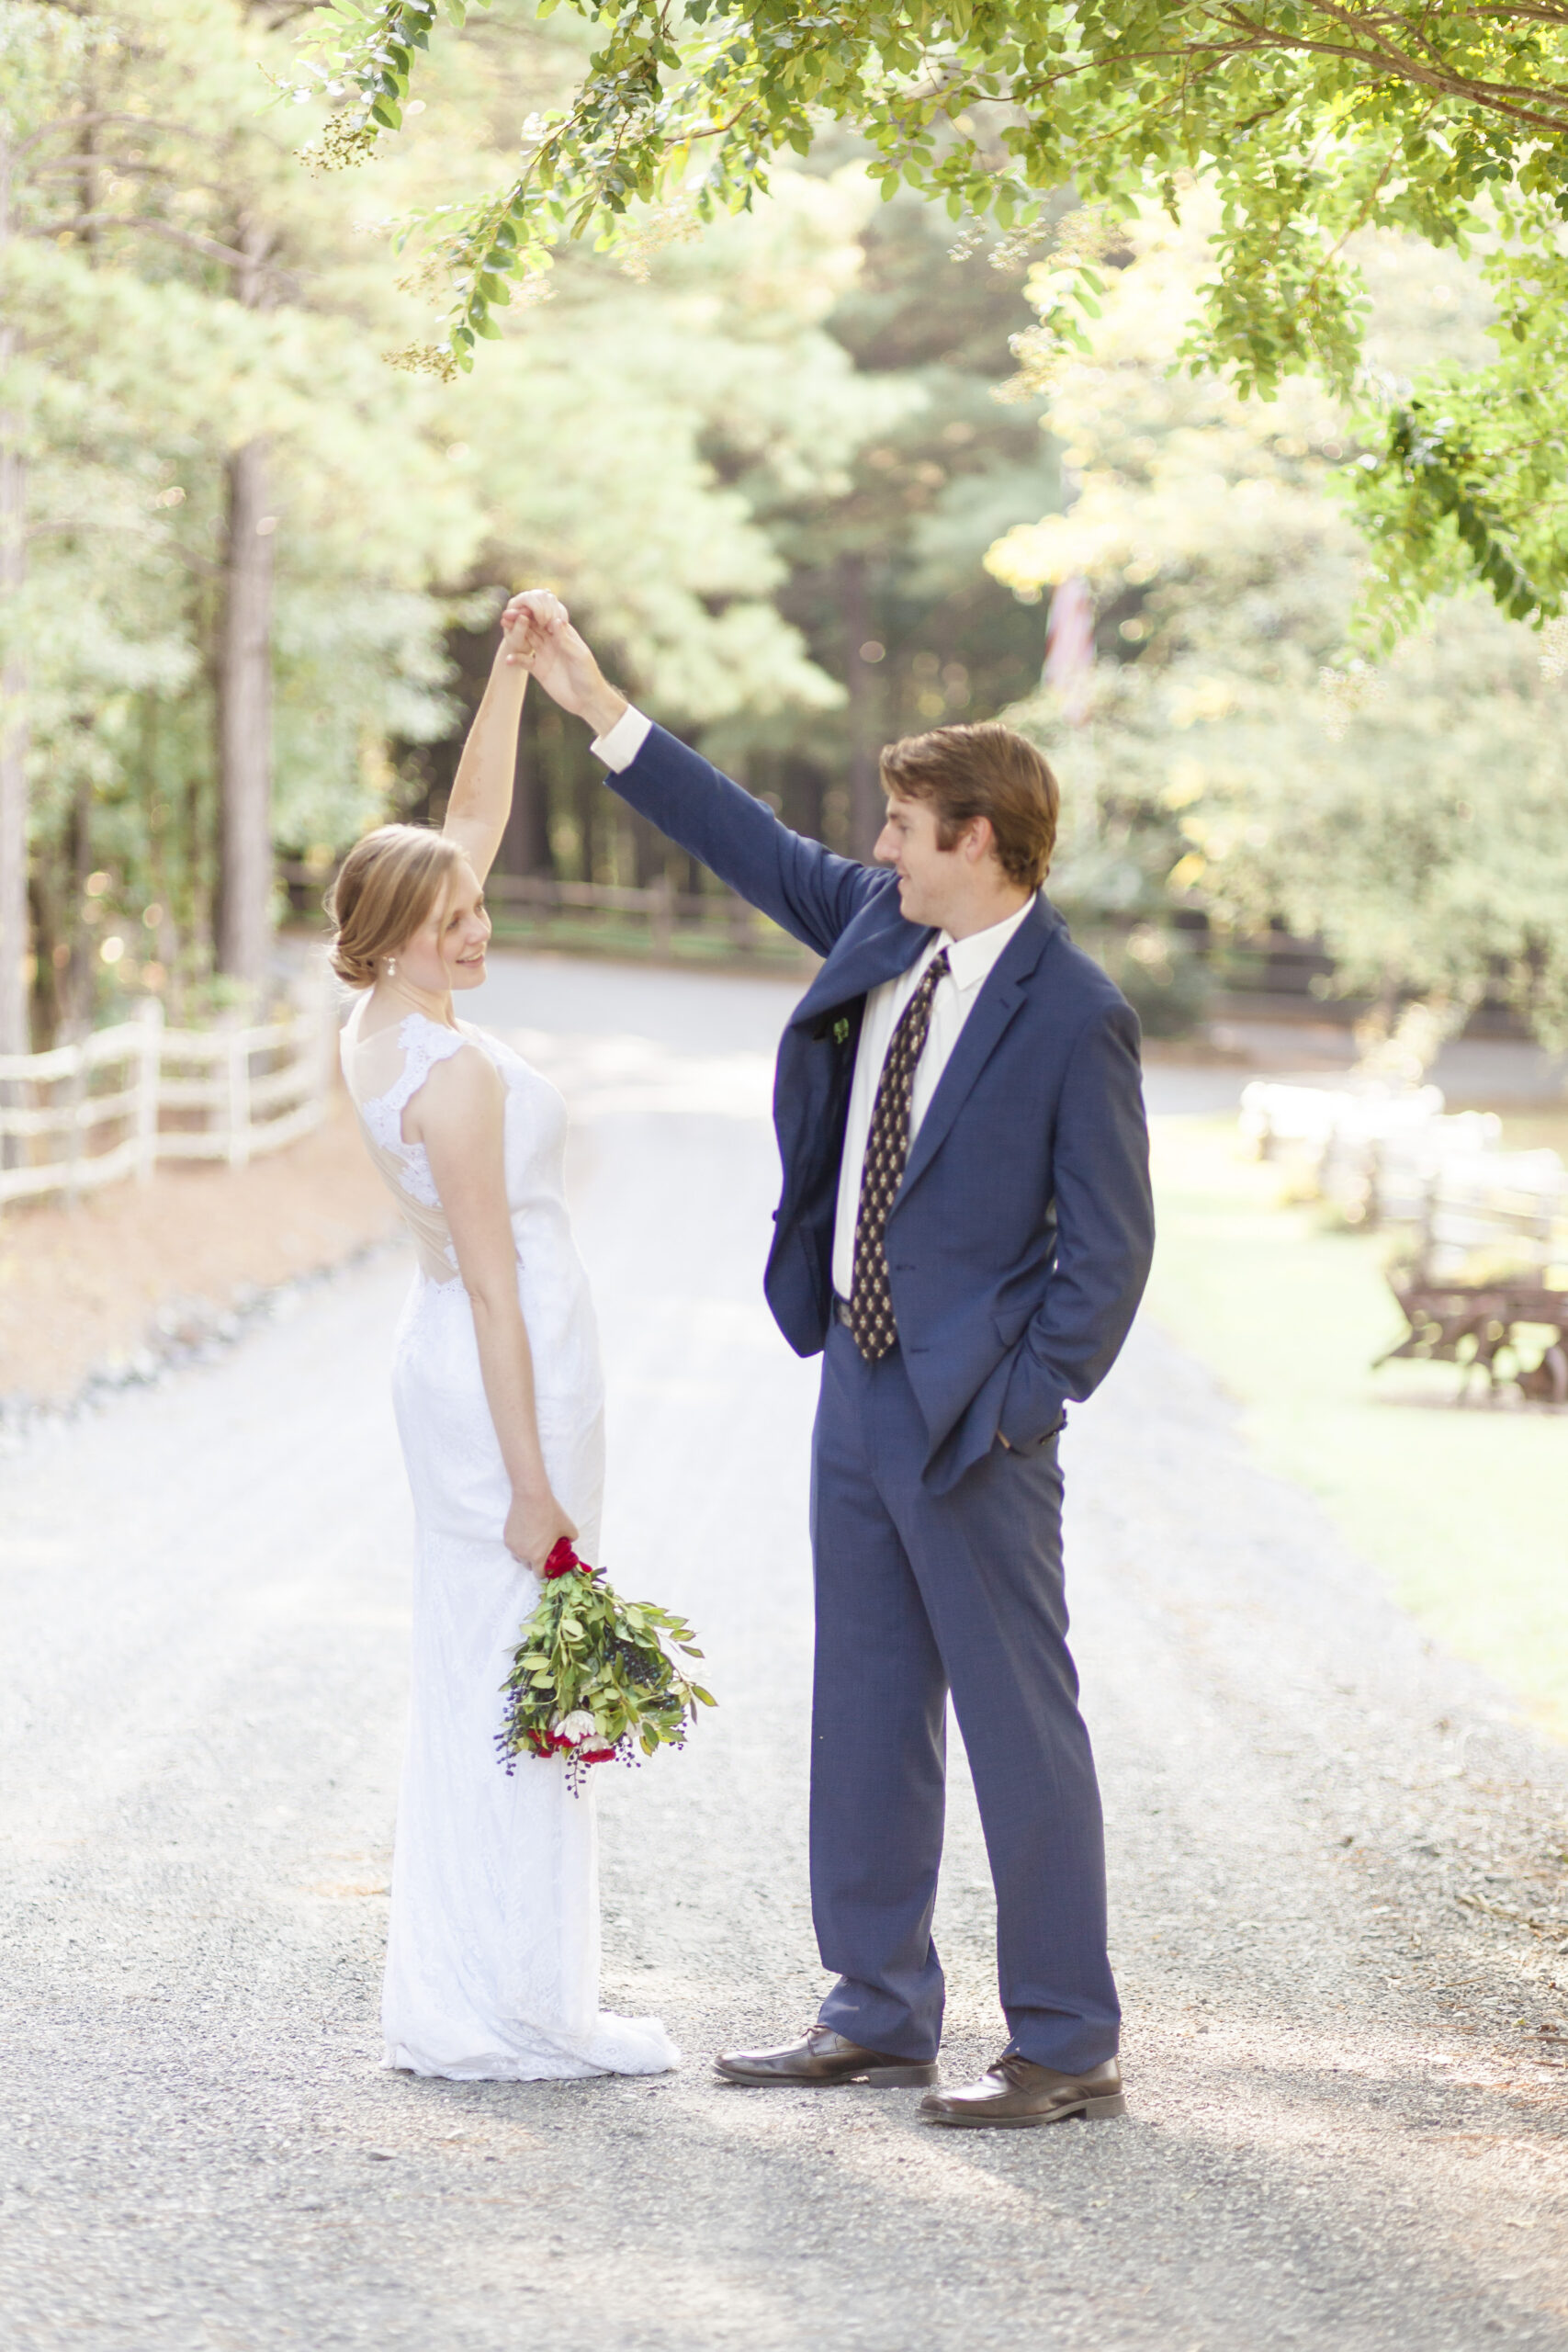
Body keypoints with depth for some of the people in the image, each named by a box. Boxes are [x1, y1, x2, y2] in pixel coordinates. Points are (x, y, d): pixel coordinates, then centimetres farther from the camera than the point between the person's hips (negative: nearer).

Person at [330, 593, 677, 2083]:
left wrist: (512, 670, 9)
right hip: (508, 1373, -10)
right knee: (516, 1674, -4)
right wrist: (532, 1482, -19)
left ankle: (456, 1998, 18)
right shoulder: (456, 1074, -20)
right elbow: (494, 1284, -20)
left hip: (448, 1356, 10)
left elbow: (472, 822, 14)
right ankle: (507, 2009, 0)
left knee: (471, 1671, 13)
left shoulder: (380, 1025, 5)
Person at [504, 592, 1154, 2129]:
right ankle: (879, 2012, 24)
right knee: (866, 1710, 14)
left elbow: (1108, 1243, -14)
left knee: (1017, 1718, -2)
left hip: (970, 1411, -8)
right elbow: (755, 847, 18)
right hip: (857, 1380, 8)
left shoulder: (1072, 1016, -15)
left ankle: (1068, 2047, 5)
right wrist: (596, 706, 17)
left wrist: (1017, 1404, -17)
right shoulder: (878, 926, 6)